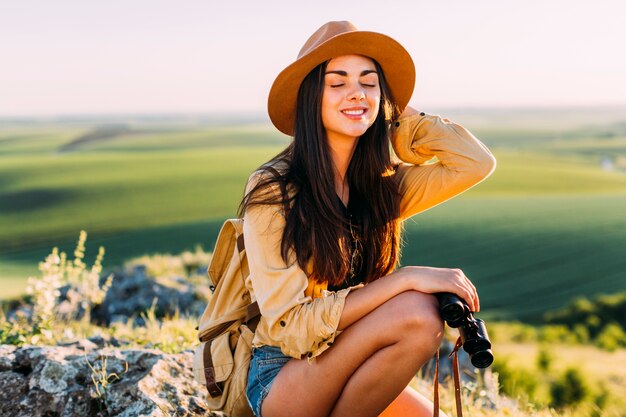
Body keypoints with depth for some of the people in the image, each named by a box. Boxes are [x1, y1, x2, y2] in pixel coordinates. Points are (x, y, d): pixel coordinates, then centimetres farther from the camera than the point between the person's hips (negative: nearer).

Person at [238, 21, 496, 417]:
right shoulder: (272, 190, -15)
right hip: (279, 381, -6)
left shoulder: (382, 186, 3)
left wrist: (396, 110, -1)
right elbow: (291, 326, -20)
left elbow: (477, 163, -6)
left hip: (347, 376, 7)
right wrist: (405, 280, -28)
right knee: (416, 314, -28)